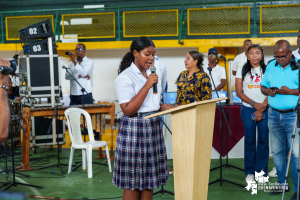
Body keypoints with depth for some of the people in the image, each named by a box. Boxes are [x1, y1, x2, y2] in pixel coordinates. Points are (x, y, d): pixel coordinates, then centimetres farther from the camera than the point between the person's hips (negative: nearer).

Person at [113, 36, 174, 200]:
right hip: (134, 130, -8)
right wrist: (147, 85, -20)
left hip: (153, 128, 8)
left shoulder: (151, 74, 13)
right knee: (132, 183, 0)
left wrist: (163, 106, 4)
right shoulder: (125, 78, -12)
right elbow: (128, 110, -21)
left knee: (149, 180, 11)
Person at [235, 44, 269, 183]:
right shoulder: (242, 70, 7)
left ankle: (261, 171, 12)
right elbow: (239, 92, 2)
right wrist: (254, 103, -10)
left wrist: (261, 110, -10)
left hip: (265, 110, 0)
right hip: (248, 109, 1)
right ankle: (250, 172, 12)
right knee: (249, 140, 3)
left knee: (263, 140, 1)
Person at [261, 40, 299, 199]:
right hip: (274, 114, 5)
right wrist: (268, 91, -4)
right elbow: (263, 86, 17)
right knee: (277, 151, 11)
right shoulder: (271, 66, 11)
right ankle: (282, 184, 25)